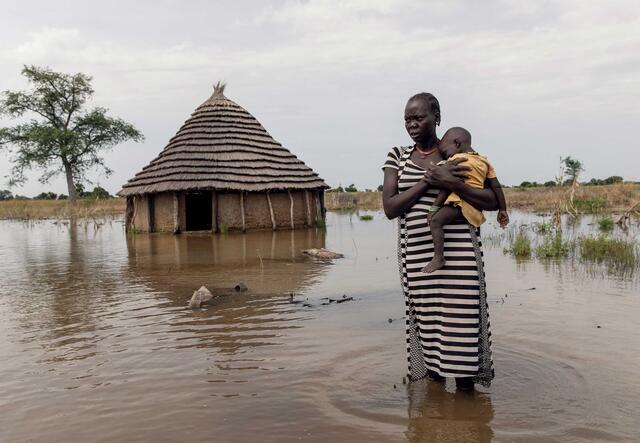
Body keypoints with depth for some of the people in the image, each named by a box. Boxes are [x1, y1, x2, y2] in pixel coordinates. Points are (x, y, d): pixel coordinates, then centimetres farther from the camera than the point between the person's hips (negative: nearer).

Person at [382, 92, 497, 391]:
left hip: (458, 254, -2)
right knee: (426, 324, 7)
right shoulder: (398, 156, 9)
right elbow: (389, 208, -2)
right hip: (416, 257, 2)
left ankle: (466, 391, 13)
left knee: (462, 324, -2)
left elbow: (493, 201, -2)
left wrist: (450, 183, -16)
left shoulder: (460, 154, 4)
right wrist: (429, 179, -12)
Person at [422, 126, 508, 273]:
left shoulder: (455, 160, -2)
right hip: (476, 210, 9)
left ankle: (439, 257, -29)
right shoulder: (484, 162, 19)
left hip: (461, 203, -9)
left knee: (436, 220, -20)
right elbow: (497, 187, 16)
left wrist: (434, 207, -10)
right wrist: (502, 210, 19)